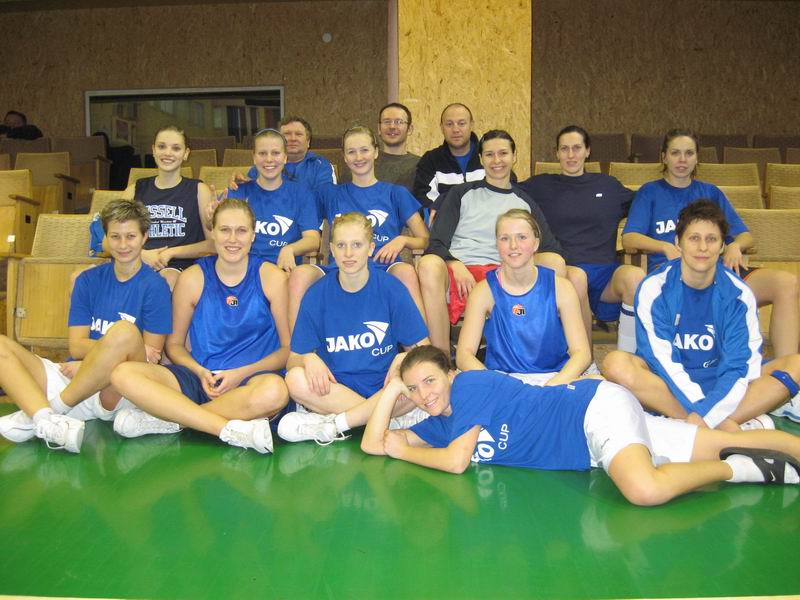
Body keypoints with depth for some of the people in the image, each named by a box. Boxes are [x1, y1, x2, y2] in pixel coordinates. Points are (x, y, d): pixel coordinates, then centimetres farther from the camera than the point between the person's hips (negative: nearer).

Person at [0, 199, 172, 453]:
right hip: (73, 380, 5)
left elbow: (151, 354, -3)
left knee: (125, 331, -33)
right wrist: (117, 347, -15)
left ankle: (36, 415, -20)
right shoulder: (88, 280, 12)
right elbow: (76, 345, 4)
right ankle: (48, 420, -36)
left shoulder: (155, 285, 0)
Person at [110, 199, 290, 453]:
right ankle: (231, 430, -29)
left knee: (274, 391, -39)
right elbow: (174, 343, 12)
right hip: (200, 378, 2)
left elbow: (288, 347, 2)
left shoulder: (272, 277, 1)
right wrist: (200, 372, -8)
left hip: (253, 378, -2)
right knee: (124, 374, -22)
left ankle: (167, 419, -21)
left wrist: (242, 373, -11)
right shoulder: (192, 278, 6)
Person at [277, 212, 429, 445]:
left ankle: (330, 424, -20)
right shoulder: (317, 294, 0)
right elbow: (293, 360, 1)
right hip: (336, 389, 0)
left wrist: (403, 362, -24)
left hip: (384, 389, 0)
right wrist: (308, 359, -23)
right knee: (295, 379, -28)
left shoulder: (391, 288, -3)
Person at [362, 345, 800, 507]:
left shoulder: (470, 384, -17)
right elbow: (372, 444, 9)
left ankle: (742, 468, -12)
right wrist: (392, 387, -1)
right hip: (590, 451, 7)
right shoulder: (437, 426, 8)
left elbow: (456, 461, -23)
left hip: (596, 407, -7)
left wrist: (402, 450, -6)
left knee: (645, 490, -34)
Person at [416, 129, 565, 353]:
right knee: (429, 265, -36)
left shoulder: (525, 203, 25)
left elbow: (552, 250, 13)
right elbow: (437, 244, 9)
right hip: (458, 273, -1)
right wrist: (456, 266, -13)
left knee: (556, 265, -26)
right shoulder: (462, 194, 21)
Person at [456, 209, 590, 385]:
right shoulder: (484, 291, -2)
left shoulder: (560, 288, 0)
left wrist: (553, 385, -24)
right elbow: (464, 354, -9)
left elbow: (581, 352, -5)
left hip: (555, 376, 0)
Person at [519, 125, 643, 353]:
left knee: (635, 275, -33)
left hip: (606, 273, 2)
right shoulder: (542, 186, 18)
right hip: (564, 271, -2)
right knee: (576, 276, -39)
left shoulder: (607, 185, 23)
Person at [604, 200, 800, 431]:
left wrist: (705, 414, -29)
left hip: (720, 384, 2)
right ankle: (734, 425, -32)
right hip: (667, 384, -2)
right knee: (616, 363, -32)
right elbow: (660, 358, -16)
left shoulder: (739, 294, -4)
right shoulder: (654, 288, -9)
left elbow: (739, 366, -12)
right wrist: (703, 409, -29)